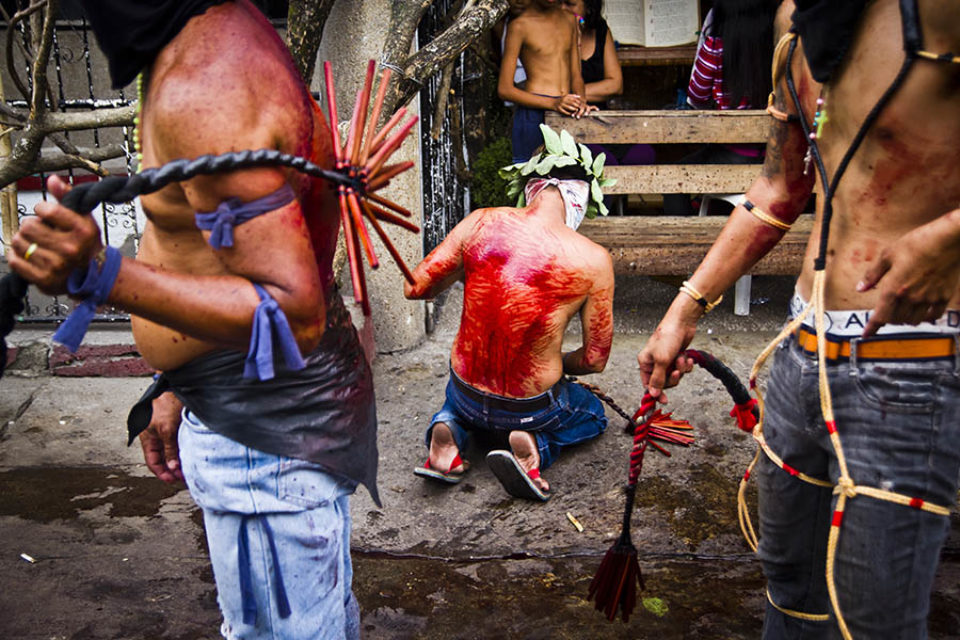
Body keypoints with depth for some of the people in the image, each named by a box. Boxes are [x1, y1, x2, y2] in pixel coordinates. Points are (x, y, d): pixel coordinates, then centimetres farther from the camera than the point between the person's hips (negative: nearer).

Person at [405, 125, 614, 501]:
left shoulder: (481, 223, -12)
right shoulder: (592, 260, -17)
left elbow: (414, 287, -5)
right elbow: (595, 360, -8)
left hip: (466, 396, 3)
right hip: (531, 408, -3)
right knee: (593, 416, 32)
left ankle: (448, 429, 6)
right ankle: (535, 445, 0)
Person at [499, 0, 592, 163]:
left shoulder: (569, 20, 16)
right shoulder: (520, 25, -2)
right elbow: (504, 89, -6)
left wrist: (580, 100, -4)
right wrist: (552, 103, -17)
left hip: (567, 116, 5)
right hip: (534, 113, -5)